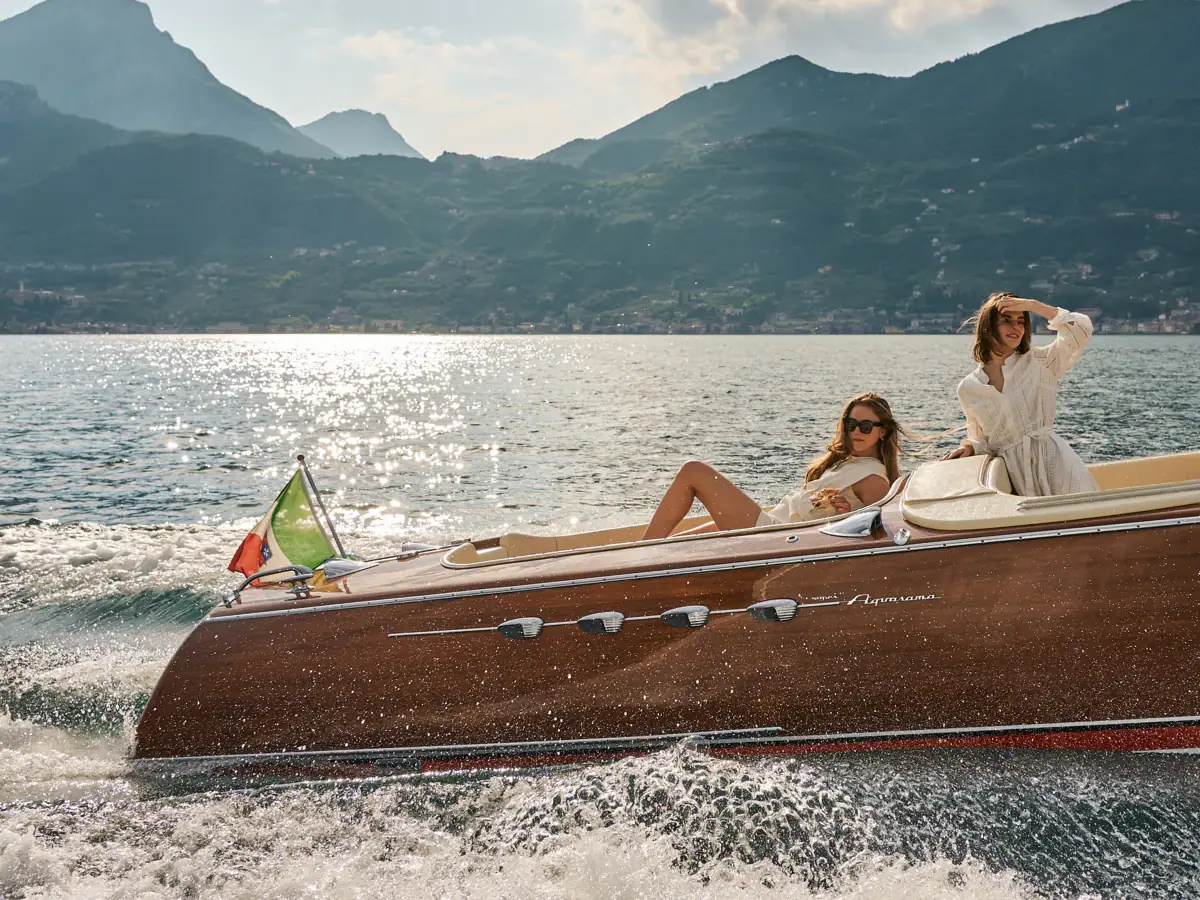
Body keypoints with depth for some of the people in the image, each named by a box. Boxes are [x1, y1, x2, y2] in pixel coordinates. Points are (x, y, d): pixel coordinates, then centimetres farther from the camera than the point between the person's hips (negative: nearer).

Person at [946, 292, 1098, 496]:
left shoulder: (1038, 363, 6)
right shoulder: (968, 389, 9)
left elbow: (1082, 329, -5)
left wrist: (1033, 305, -6)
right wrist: (970, 447, -4)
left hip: (1054, 461, -1)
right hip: (1015, 474, 1)